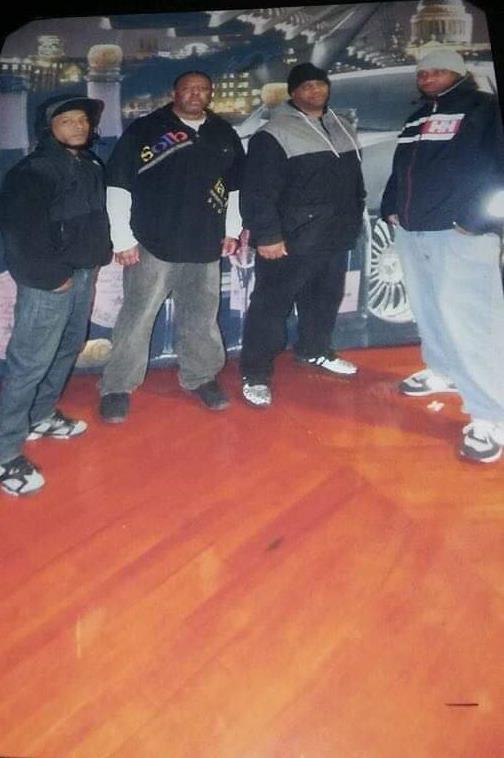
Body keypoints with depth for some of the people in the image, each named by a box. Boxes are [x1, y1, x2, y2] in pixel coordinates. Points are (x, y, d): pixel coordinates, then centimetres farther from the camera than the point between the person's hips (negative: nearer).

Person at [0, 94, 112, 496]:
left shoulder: (91, 165, 13)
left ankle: (41, 416, 37)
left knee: (68, 348, 18)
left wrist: (100, 254, 9)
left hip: (83, 272, 9)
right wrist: (51, 275, -17)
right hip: (48, 279, -9)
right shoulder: (33, 170, -12)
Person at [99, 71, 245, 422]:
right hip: (153, 244, -3)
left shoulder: (225, 135, 12)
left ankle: (201, 377, 28)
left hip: (205, 246, 4)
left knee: (202, 318, 11)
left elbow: (236, 186, 21)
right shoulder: (144, 129, -1)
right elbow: (118, 186, -5)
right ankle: (118, 387, 10)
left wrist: (232, 231, 14)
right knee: (137, 317, -1)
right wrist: (124, 239, -9)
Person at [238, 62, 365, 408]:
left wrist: (355, 219, 22)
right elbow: (257, 192, -16)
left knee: (326, 297, 19)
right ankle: (255, 374, 3)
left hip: (336, 238, 8)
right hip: (291, 242, -8)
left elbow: (355, 179, 24)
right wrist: (266, 235, -20)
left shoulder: (343, 128, 15)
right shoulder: (274, 135, -10)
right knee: (272, 304, -5)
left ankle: (314, 350, 41)